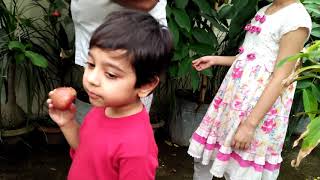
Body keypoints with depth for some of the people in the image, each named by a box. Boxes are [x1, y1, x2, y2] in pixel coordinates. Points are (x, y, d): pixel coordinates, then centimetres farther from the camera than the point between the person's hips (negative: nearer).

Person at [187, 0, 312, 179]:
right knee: (204, 153, 16)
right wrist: (215, 60, 21)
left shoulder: (297, 17, -16)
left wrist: (250, 124, -22)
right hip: (235, 94, 8)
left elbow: (280, 79, -20)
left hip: (260, 103, -8)